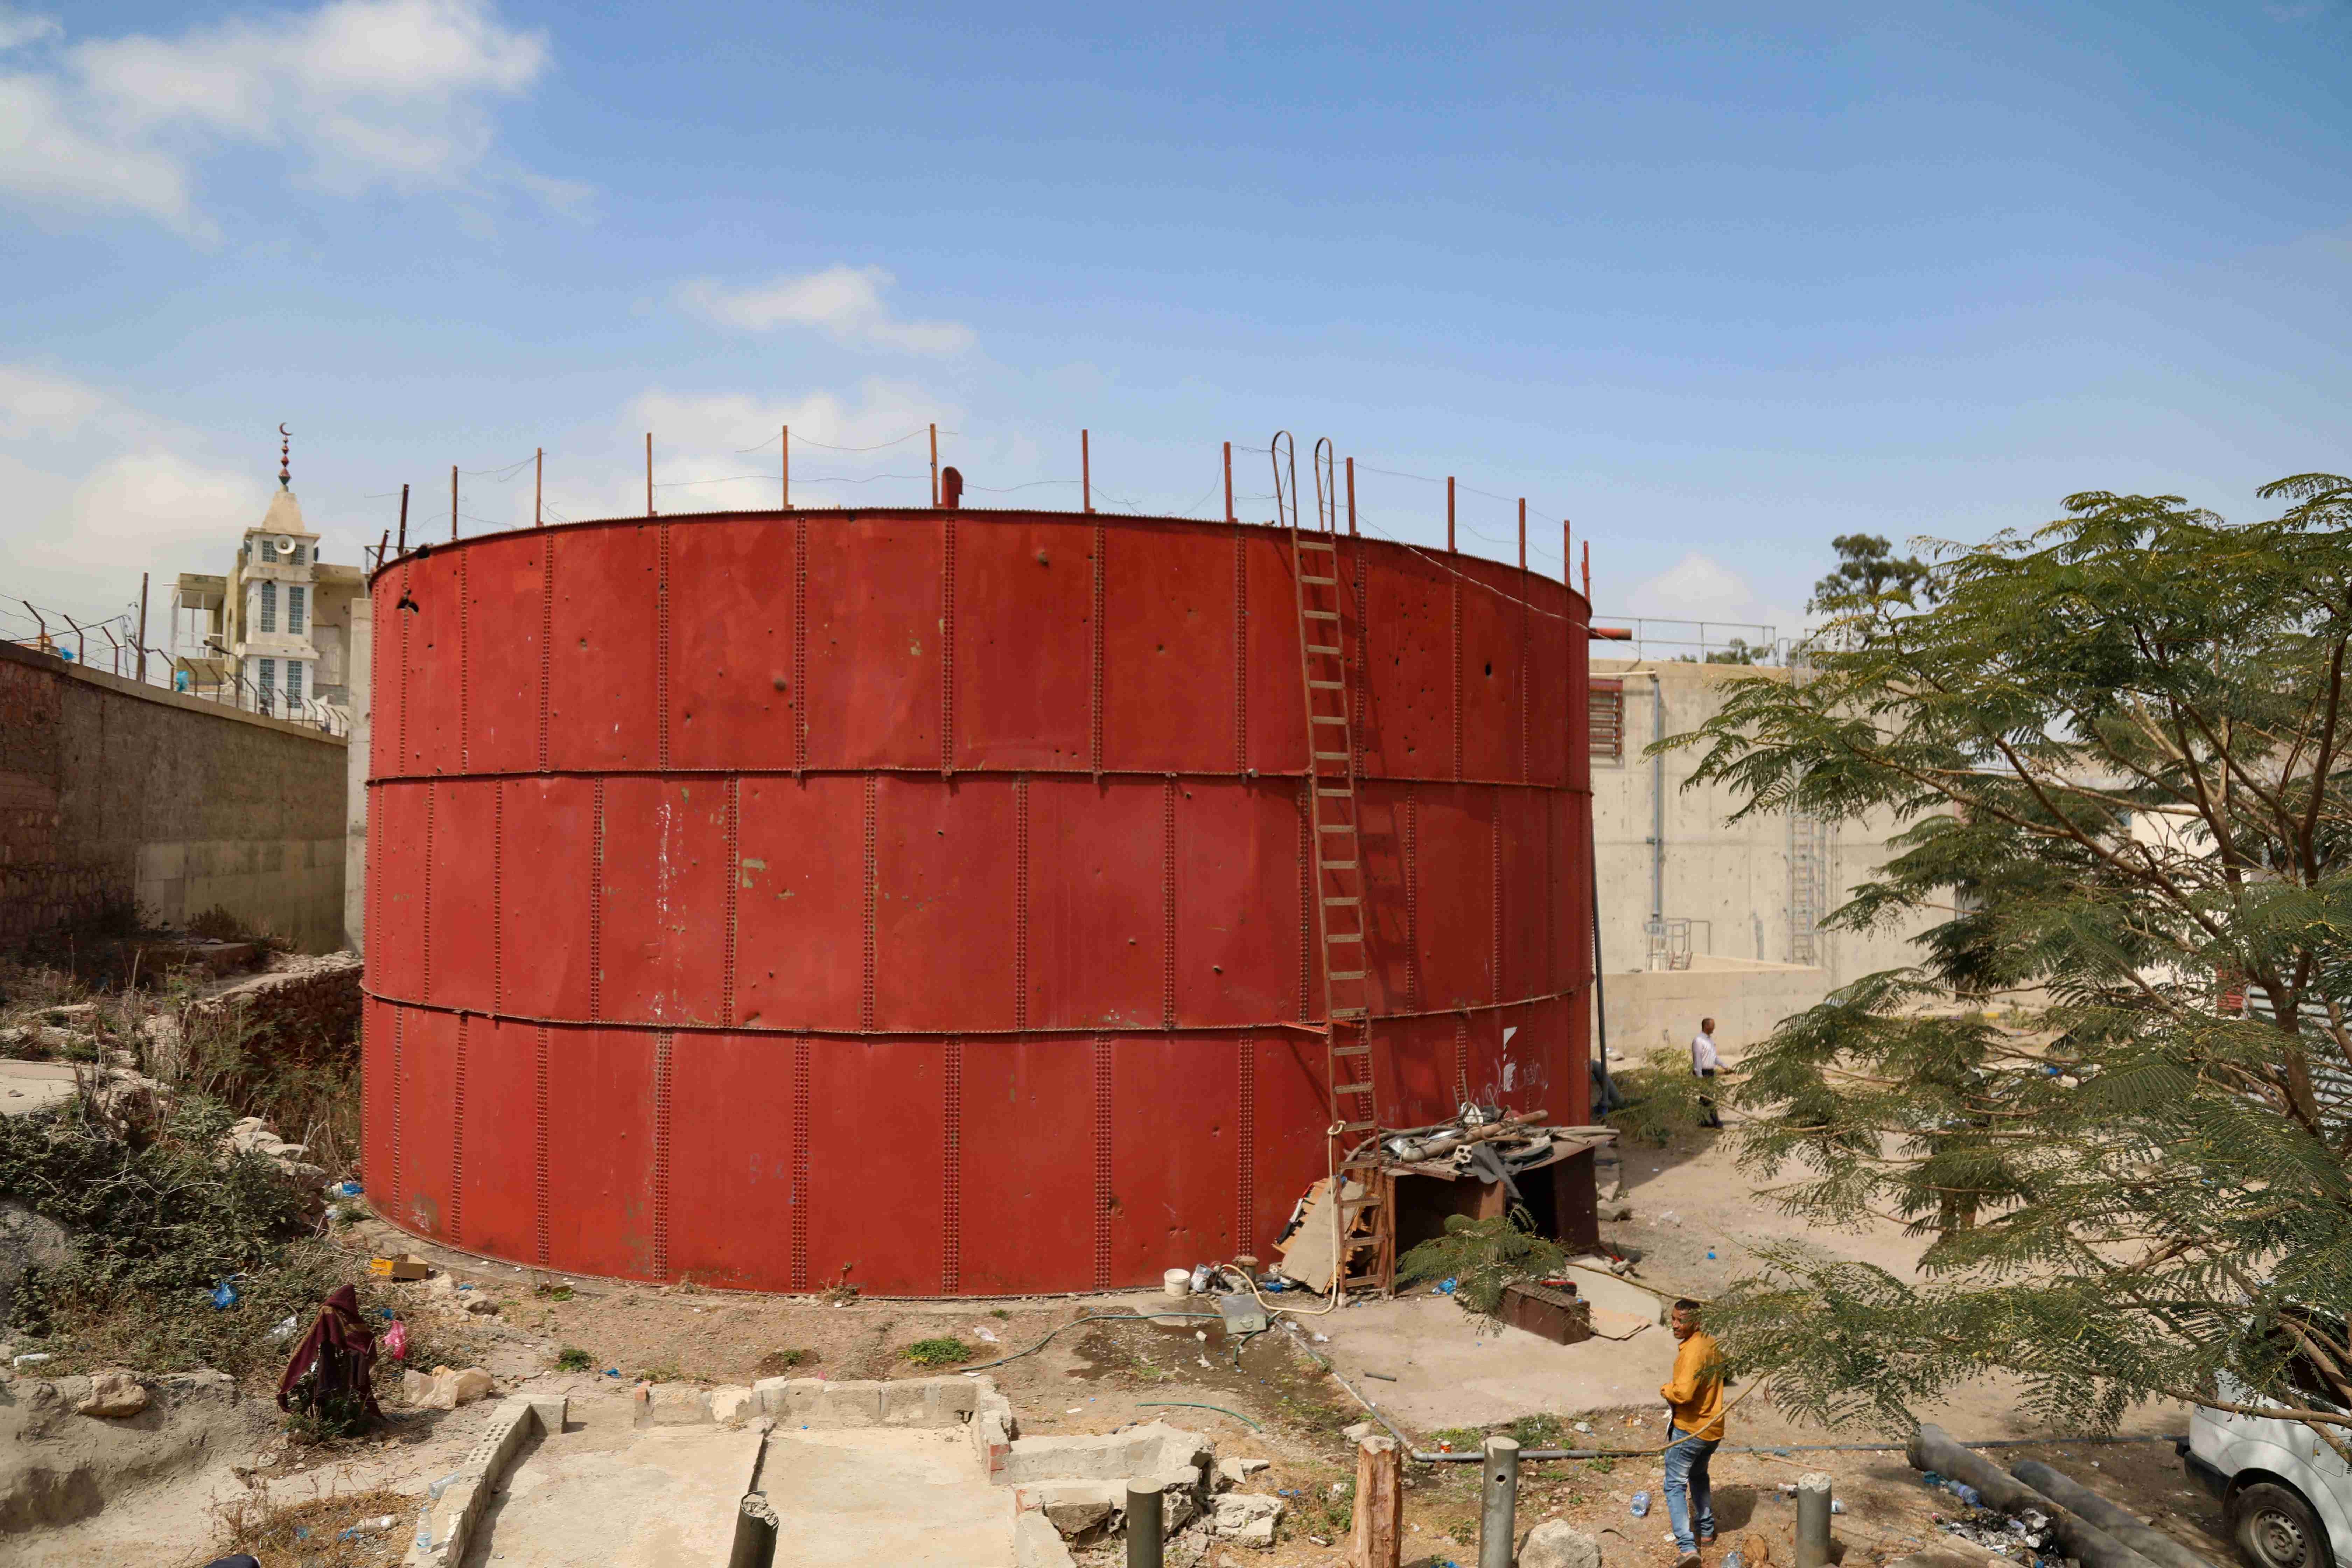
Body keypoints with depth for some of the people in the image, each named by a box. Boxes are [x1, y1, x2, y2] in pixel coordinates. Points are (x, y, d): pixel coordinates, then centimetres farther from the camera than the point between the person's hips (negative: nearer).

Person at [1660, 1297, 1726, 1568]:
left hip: (1689, 1429, -9)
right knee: (1699, 1476, 29)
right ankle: (1706, 1529, 40)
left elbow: (1683, 1393, -35)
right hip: (1713, 1427, 9)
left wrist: (1666, 1389, -14)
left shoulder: (1693, 1352, -26)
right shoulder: (1712, 1344, 3)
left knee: (1675, 1486, -1)